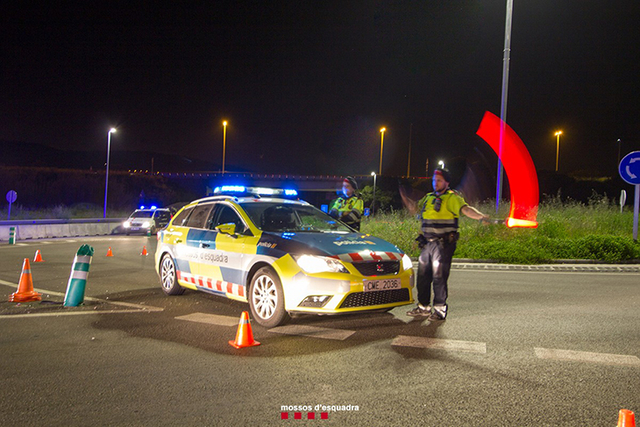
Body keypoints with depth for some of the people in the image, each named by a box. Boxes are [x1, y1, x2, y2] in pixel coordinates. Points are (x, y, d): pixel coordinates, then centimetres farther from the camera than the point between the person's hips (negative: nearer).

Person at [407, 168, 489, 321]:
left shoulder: (451, 197, -7)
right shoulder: (429, 197, 16)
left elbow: (465, 209, -25)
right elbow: (416, 207, 35)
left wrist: (480, 216, -41)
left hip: (443, 244, -8)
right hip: (427, 243, 8)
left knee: (439, 277, -6)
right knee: (423, 275, 12)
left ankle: (440, 309, 5)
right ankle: (424, 307, 25)